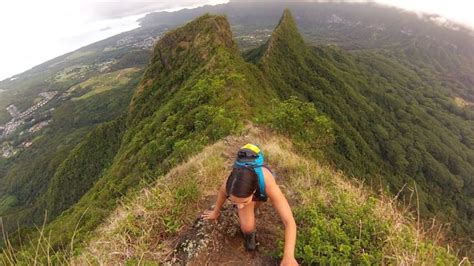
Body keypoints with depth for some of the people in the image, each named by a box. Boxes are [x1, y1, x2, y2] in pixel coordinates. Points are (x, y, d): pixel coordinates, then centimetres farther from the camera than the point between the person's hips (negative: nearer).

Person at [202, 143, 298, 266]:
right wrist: (216, 212, 3)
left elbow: (290, 221, -43)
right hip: (245, 187, 0)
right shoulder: (231, 184, -40)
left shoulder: (268, 184, -49)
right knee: (247, 227, -15)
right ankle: (248, 233, 15)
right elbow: (222, 192, -15)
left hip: (260, 188, 0)